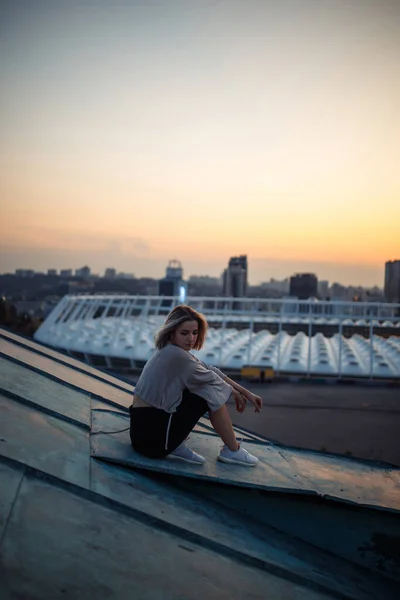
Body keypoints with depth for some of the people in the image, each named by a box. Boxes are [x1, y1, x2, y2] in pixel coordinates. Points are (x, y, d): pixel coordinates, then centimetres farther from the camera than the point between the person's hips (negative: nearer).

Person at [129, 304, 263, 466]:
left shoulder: (171, 351, 8)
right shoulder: (177, 356, -20)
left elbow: (211, 370, 10)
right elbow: (212, 378, -6)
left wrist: (246, 393, 11)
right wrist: (235, 393, 13)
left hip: (143, 425, 9)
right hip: (151, 434, -9)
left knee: (201, 386, 17)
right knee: (214, 392, -5)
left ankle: (175, 446, 9)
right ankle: (233, 451, 11)